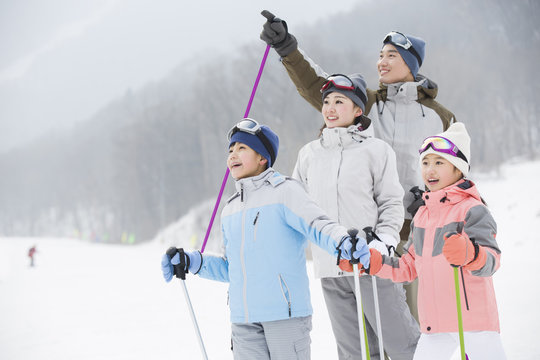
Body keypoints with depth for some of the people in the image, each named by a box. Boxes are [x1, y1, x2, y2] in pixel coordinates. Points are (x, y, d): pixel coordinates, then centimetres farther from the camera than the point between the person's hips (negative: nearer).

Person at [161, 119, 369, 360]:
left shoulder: (284, 191, -2)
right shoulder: (230, 209, 18)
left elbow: (317, 224, -17)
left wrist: (343, 242, -37)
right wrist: (191, 263, 13)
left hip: (285, 310, -6)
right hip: (244, 319, 6)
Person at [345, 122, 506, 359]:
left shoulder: (472, 209, -8)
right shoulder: (422, 215, 14)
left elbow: (492, 259, -20)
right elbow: (410, 267, 21)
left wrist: (470, 254, -42)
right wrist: (373, 262, 8)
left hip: (475, 320, -6)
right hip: (435, 326, 6)